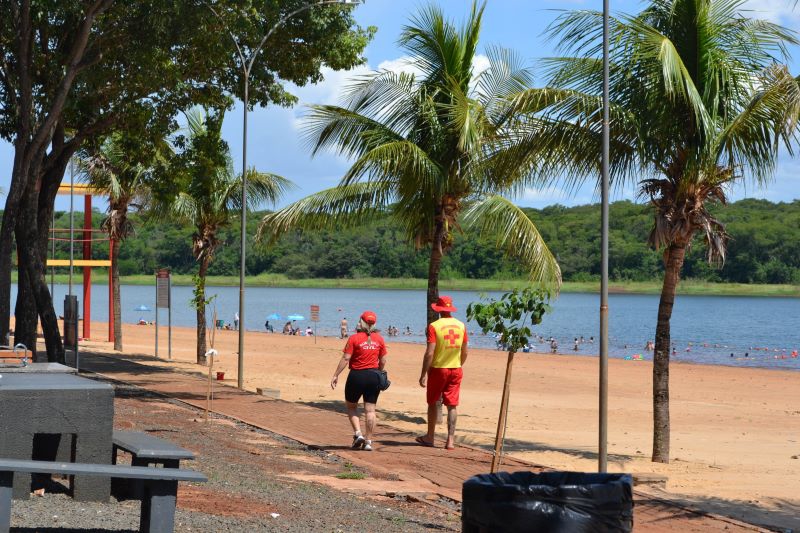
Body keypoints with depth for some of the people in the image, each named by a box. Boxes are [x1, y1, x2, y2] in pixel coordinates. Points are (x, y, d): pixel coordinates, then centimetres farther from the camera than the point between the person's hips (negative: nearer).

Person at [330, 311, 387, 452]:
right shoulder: (379, 339, 2)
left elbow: (345, 358, -12)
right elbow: (383, 361, 6)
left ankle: (358, 433, 0)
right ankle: (368, 441, 4)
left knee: (351, 406, 15)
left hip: (357, 375, -3)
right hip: (373, 376, 3)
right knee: (370, 410, 6)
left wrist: (335, 375, -7)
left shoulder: (354, 338, -9)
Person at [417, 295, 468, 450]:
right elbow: (464, 352, 8)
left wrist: (423, 374, -11)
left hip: (438, 369, -3)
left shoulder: (434, 326, -12)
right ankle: (450, 439, -1)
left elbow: (429, 353, -16)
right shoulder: (461, 326, 2)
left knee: (433, 403, 12)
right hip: (455, 369, 3)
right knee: (452, 405, 4)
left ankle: (430, 437, 21)